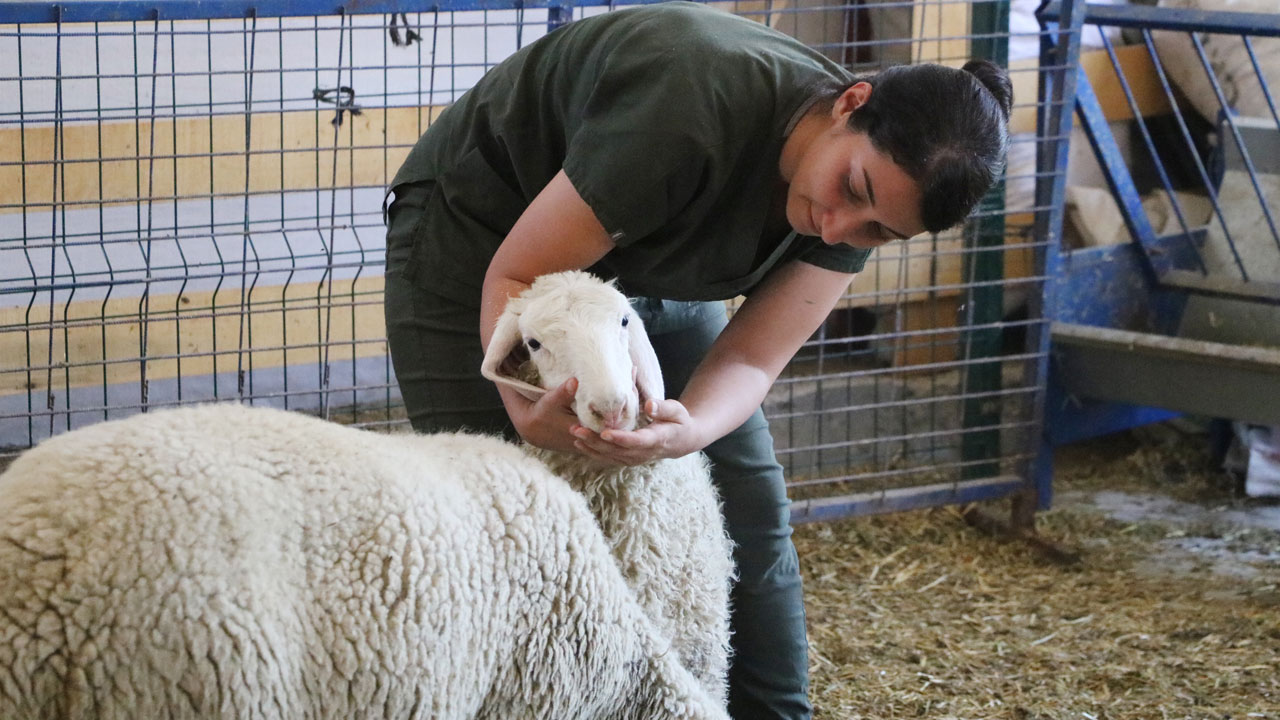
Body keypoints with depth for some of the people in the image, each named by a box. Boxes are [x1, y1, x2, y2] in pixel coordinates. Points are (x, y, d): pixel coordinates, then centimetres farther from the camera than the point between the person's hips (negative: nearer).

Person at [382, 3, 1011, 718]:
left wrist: (688, 429, -40)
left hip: (639, 268, 6)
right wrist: (534, 410, -46)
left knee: (747, 503, 1)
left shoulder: (856, 211, -18)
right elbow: (517, 275, -30)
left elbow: (748, 359, -18)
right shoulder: (696, 110, -39)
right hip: (481, 230, -6)